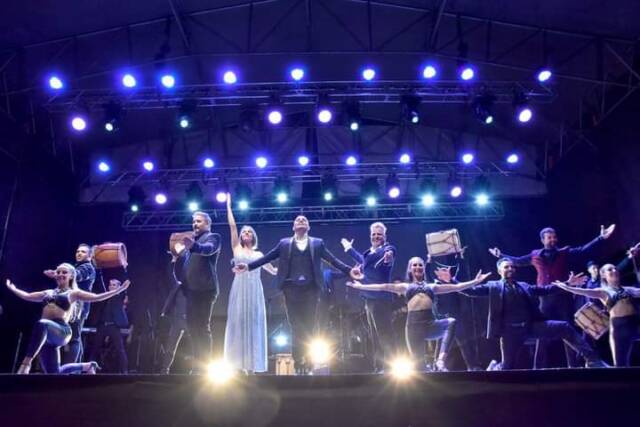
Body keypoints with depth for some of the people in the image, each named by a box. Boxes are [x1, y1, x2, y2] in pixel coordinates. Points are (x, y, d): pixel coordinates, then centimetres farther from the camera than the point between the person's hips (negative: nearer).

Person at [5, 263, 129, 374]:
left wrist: (118, 290, -4)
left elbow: (97, 297, 3)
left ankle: (26, 363, -41)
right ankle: (87, 366, 29)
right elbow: (27, 296, 38)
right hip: (46, 335, 6)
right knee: (53, 372, 6)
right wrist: (11, 288, 42)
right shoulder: (48, 293, 26)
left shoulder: (73, 293, 11)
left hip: (61, 331, -6)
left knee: (41, 324, -40)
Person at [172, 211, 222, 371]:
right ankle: (197, 364, 13)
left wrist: (193, 246, -41)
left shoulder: (213, 237, 0)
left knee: (202, 328, -9)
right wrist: (177, 255, 4)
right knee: (193, 327, 8)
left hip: (204, 288, -8)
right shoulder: (191, 239, 23)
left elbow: (208, 249, -24)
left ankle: (203, 366, -8)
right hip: (191, 289, 8)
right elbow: (183, 262, 25)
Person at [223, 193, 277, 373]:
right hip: (239, 289, -2)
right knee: (238, 322, -6)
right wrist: (228, 206, 5)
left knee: (253, 323, -2)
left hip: (254, 290, 2)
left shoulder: (258, 254, 17)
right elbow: (232, 226, 5)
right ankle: (238, 364, -6)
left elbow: (273, 270, 27)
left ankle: (252, 364, -1)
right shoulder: (236, 249, 11)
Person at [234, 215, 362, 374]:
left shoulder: (317, 243, 13)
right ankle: (298, 360, 2)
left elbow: (333, 260, 5)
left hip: (310, 288, 0)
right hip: (291, 287, 0)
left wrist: (349, 270, -9)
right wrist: (248, 266, -3)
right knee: (296, 325, -2)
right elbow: (266, 258, 8)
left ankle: (307, 361, 6)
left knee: (308, 325, 1)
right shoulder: (284, 243, 13)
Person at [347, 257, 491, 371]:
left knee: (451, 322, -25)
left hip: (430, 323, 1)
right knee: (418, 362, -6)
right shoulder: (405, 286, 19)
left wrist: (475, 281, 16)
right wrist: (360, 286, 7)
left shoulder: (431, 286, 22)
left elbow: (456, 287, 20)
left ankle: (441, 360, -28)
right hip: (413, 325, -1)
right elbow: (383, 287, 13)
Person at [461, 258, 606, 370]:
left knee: (564, 327, -8)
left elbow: (545, 289, 26)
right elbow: (472, 291, 0)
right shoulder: (493, 286, 9)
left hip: (532, 325, 3)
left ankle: (591, 358, -6)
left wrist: (567, 283, 22)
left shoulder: (524, 286, 22)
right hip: (511, 330, -3)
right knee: (508, 365, -3)